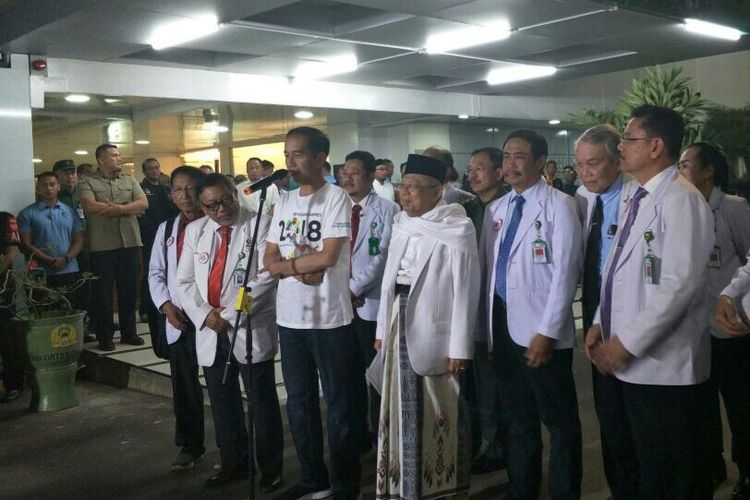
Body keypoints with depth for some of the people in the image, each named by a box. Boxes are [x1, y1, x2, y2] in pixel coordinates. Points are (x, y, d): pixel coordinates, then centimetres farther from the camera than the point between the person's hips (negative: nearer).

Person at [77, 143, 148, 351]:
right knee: (103, 291, 3)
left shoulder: (129, 181, 13)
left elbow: (143, 203, 1)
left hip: (129, 242, 4)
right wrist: (128, 207, -9)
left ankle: (129, 332, 20)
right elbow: (90, 206, -15)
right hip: (102, 246, -3)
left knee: (129, 289, 9)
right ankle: (104, 336, 11)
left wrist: (115, 208, -13)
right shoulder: (87, 183, 1)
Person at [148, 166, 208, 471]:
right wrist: (166, 305, -1)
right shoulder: (166, 229, 11)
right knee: (183, 383, 11)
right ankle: (190, 444, 26)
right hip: (177, 319, 5)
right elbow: (156, 272, 13)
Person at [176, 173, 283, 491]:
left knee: (263, 404, 4)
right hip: (210, 332, 5)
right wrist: (205, 314, -8)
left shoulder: (260, 225, -6)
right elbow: (184, 282, 9)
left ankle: (270, 469, 18)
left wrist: (231, 315, -16)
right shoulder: (194, 231, 10)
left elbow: (267, 278, -14)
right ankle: (233, 464, 31)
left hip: (251, 330, -5)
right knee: (222, 404, 15)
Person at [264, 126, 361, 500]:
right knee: (299, 403, 16)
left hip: (329, 318, -7)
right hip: (290, 317, 7)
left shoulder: (336, 197, -9)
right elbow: (270, 262, 7)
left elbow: (328, 256, -19)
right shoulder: (284, 202, 11)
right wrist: (300, 269, -12)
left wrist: (287, 263, -4)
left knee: (339, 404, 4)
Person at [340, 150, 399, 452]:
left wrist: (355, 288, -13)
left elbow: (382, 257, -11)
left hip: (372, 303, -5)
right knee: (350, 373, 12)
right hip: (342, 302, 5)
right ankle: (357, 434, 25)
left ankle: (381, 439, 14)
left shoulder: (387, 210, -4)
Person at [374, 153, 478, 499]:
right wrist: (383, 328, 13)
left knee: (441, 412, 3)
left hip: (434, 332, -6)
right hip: (401, 327, 7)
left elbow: (465, 291, -12)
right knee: (403, 409, 14)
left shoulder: (457, 229, -10)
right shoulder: (402, 225, 10)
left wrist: (459, 347, -14)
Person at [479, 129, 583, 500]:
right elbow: (487, 268, 13)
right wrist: (487, 325, 8)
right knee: (516, 418, 17)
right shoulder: (495, 209, 12)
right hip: (503, 325, 6)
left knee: (559, 421, 5)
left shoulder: (558, 205, -6)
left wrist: (547, 332, -16)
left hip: (540, 329, -6)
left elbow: (565, 272, -12)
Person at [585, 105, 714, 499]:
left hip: (666, 364, -8)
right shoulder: (636, 200, 12)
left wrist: (627, 343, -19)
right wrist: (601, 322, 7)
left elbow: (679, 285, -22)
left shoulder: (681, 199, -16)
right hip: (634, 363, 8)